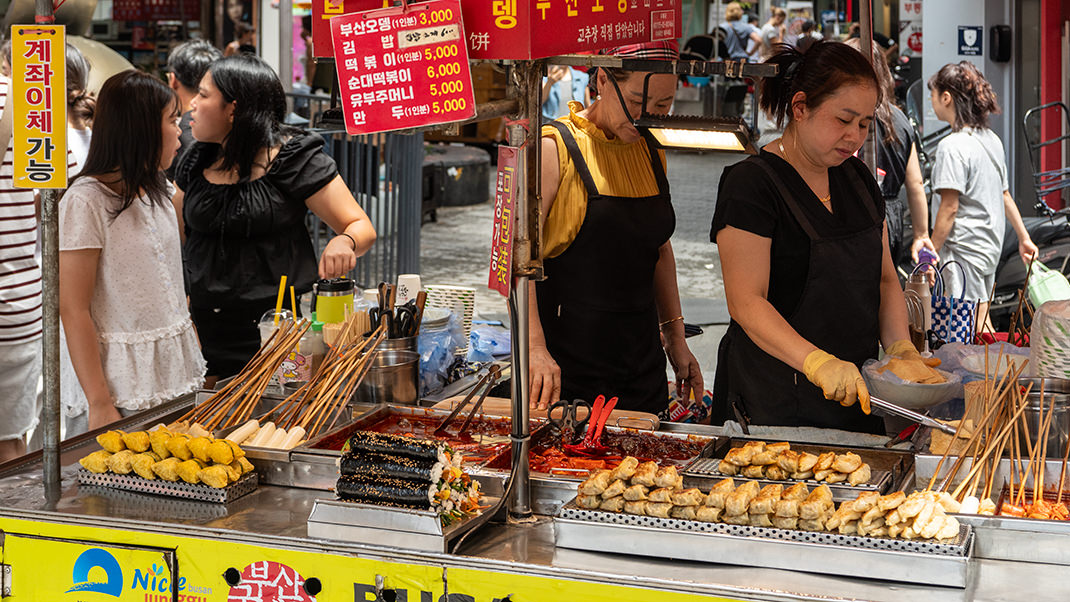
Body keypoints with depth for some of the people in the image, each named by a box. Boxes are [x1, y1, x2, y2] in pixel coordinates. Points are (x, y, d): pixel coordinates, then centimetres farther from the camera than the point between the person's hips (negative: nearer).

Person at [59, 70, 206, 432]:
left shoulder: (156, 192, 12)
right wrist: (100, 405, -18)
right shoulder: (86, 201, -13)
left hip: (182, 376, 7)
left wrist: (198, 364, 14)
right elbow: (73, 311, -15)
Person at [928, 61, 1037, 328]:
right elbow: (1005, 196, 15)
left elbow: (949, 208, -19)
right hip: (991, 246, 9)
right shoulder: (992, 139, 9)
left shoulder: (952, 146, -17)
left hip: (964, 250, -9)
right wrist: (1024, 238, 22)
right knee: (980, 324, 16)